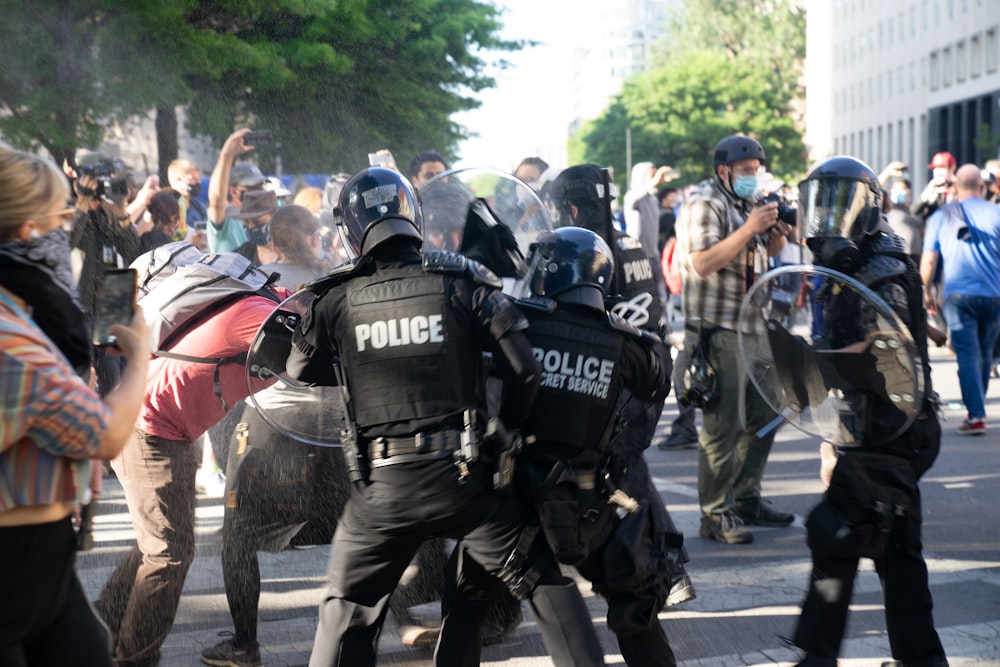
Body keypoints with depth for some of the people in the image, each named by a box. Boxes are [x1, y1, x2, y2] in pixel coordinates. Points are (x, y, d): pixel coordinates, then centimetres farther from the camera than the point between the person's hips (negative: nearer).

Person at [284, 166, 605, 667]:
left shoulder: (336, 300, -1)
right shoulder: (464, 280, -2)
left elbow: (301, 372, 14)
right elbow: (522, 369, -4)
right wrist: (507, 427, 14)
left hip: (382, 485, 1)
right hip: (464, 473, -1)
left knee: (348, 610, 16)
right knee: (545, 582, 11)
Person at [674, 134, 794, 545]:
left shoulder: (748, 204, 17)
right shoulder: (704, 204, -11)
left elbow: (771, 253, 26)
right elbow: (703, 262, -23)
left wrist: (777, 229, 4)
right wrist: (749, 228, -24)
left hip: (752, 326, 9)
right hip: (717, 330, -9)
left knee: (763, 415, 14)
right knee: (723, 425, -10)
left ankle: (746, 498, 26)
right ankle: (715, 515, -5)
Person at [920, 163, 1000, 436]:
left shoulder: (940, 217, 5)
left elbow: (928, 262, 2)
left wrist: (928, 293, 15)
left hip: (957, 294, -1)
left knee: (967, 355, -3)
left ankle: (976, 416, -13)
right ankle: (975, 409, 26)